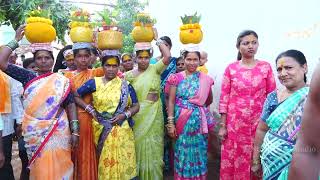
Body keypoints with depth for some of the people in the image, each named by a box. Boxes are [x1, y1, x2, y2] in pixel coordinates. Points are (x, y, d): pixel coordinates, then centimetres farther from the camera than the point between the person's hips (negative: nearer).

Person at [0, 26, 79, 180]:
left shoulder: (62, 81, 0)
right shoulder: (28, 77, 4)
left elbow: (70, 105, -1)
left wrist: (75, 131, -8)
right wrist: (16, 40, -3)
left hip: (57, 133, -1)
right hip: (34, 134, 2)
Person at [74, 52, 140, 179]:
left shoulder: (125, 85, 4)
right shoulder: (94, 82, 2)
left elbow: (136, 106, 5)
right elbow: (76, 96, 8)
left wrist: (125, 115, -11)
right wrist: (90, 109, 0)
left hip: (121, 130, 1)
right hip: (102, 129, 0)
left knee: (123, 162, 3)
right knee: (106, 163, 7)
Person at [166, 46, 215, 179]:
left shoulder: (205, 79, 3)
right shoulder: (176, 78, -2)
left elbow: (209, 100, 17)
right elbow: (171, 101, -4)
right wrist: (170, 123, -9)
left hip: (199, 122, 1)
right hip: (181, 121, -1)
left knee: (198, 152, 9)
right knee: (183, 152, 6)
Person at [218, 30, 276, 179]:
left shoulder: (266, 67, 2)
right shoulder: (231, 69, -1)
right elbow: (224, 98, -1)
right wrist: (222, 126, -4)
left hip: (259, 122, 1)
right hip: (235, 122, 0)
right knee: (233, 160, 7)